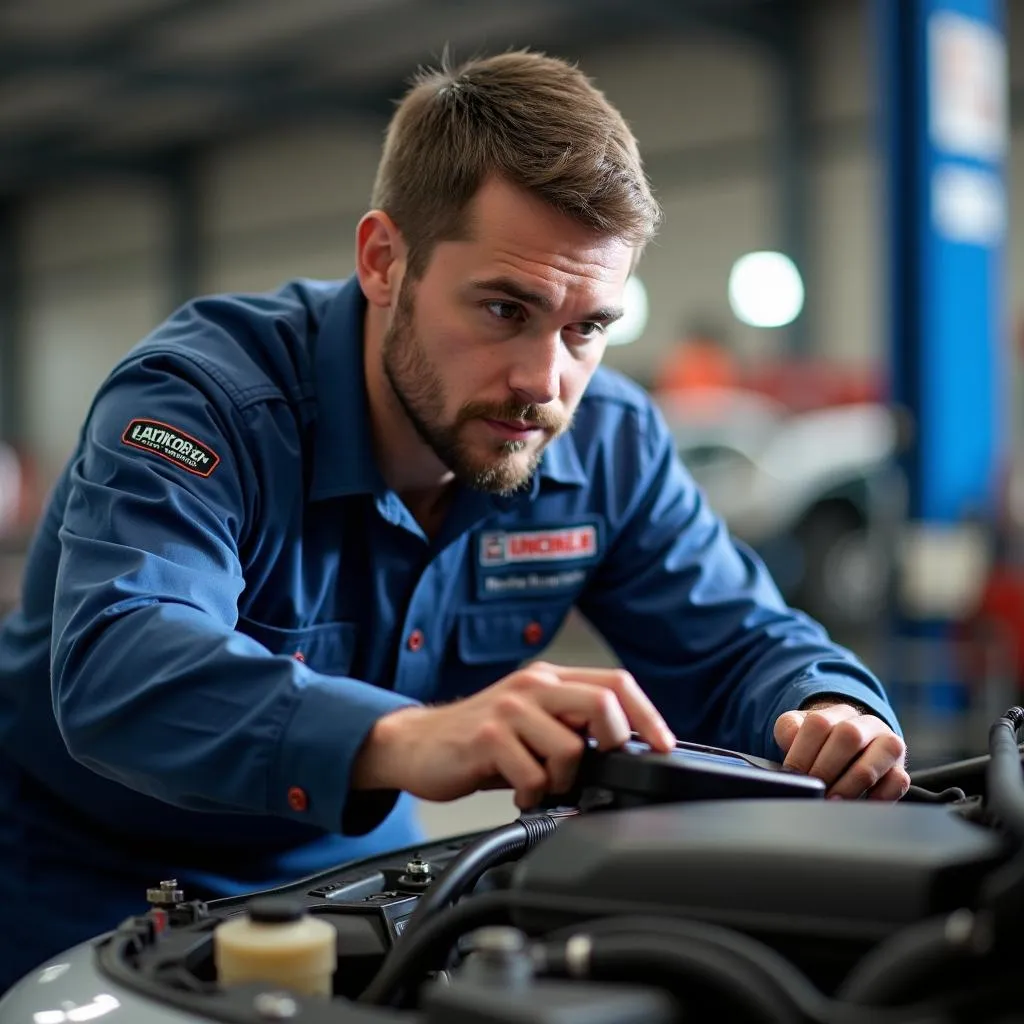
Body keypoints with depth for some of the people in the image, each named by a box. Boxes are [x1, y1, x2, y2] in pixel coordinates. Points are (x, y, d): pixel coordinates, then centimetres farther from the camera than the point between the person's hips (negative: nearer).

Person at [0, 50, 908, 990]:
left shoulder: (608, 443, -6)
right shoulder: (204, 397, -23)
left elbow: (738, 644, 1)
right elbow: (116, 667, -40)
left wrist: (828, 716, -24)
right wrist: (406, 740, -57)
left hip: (353, 879, 4)